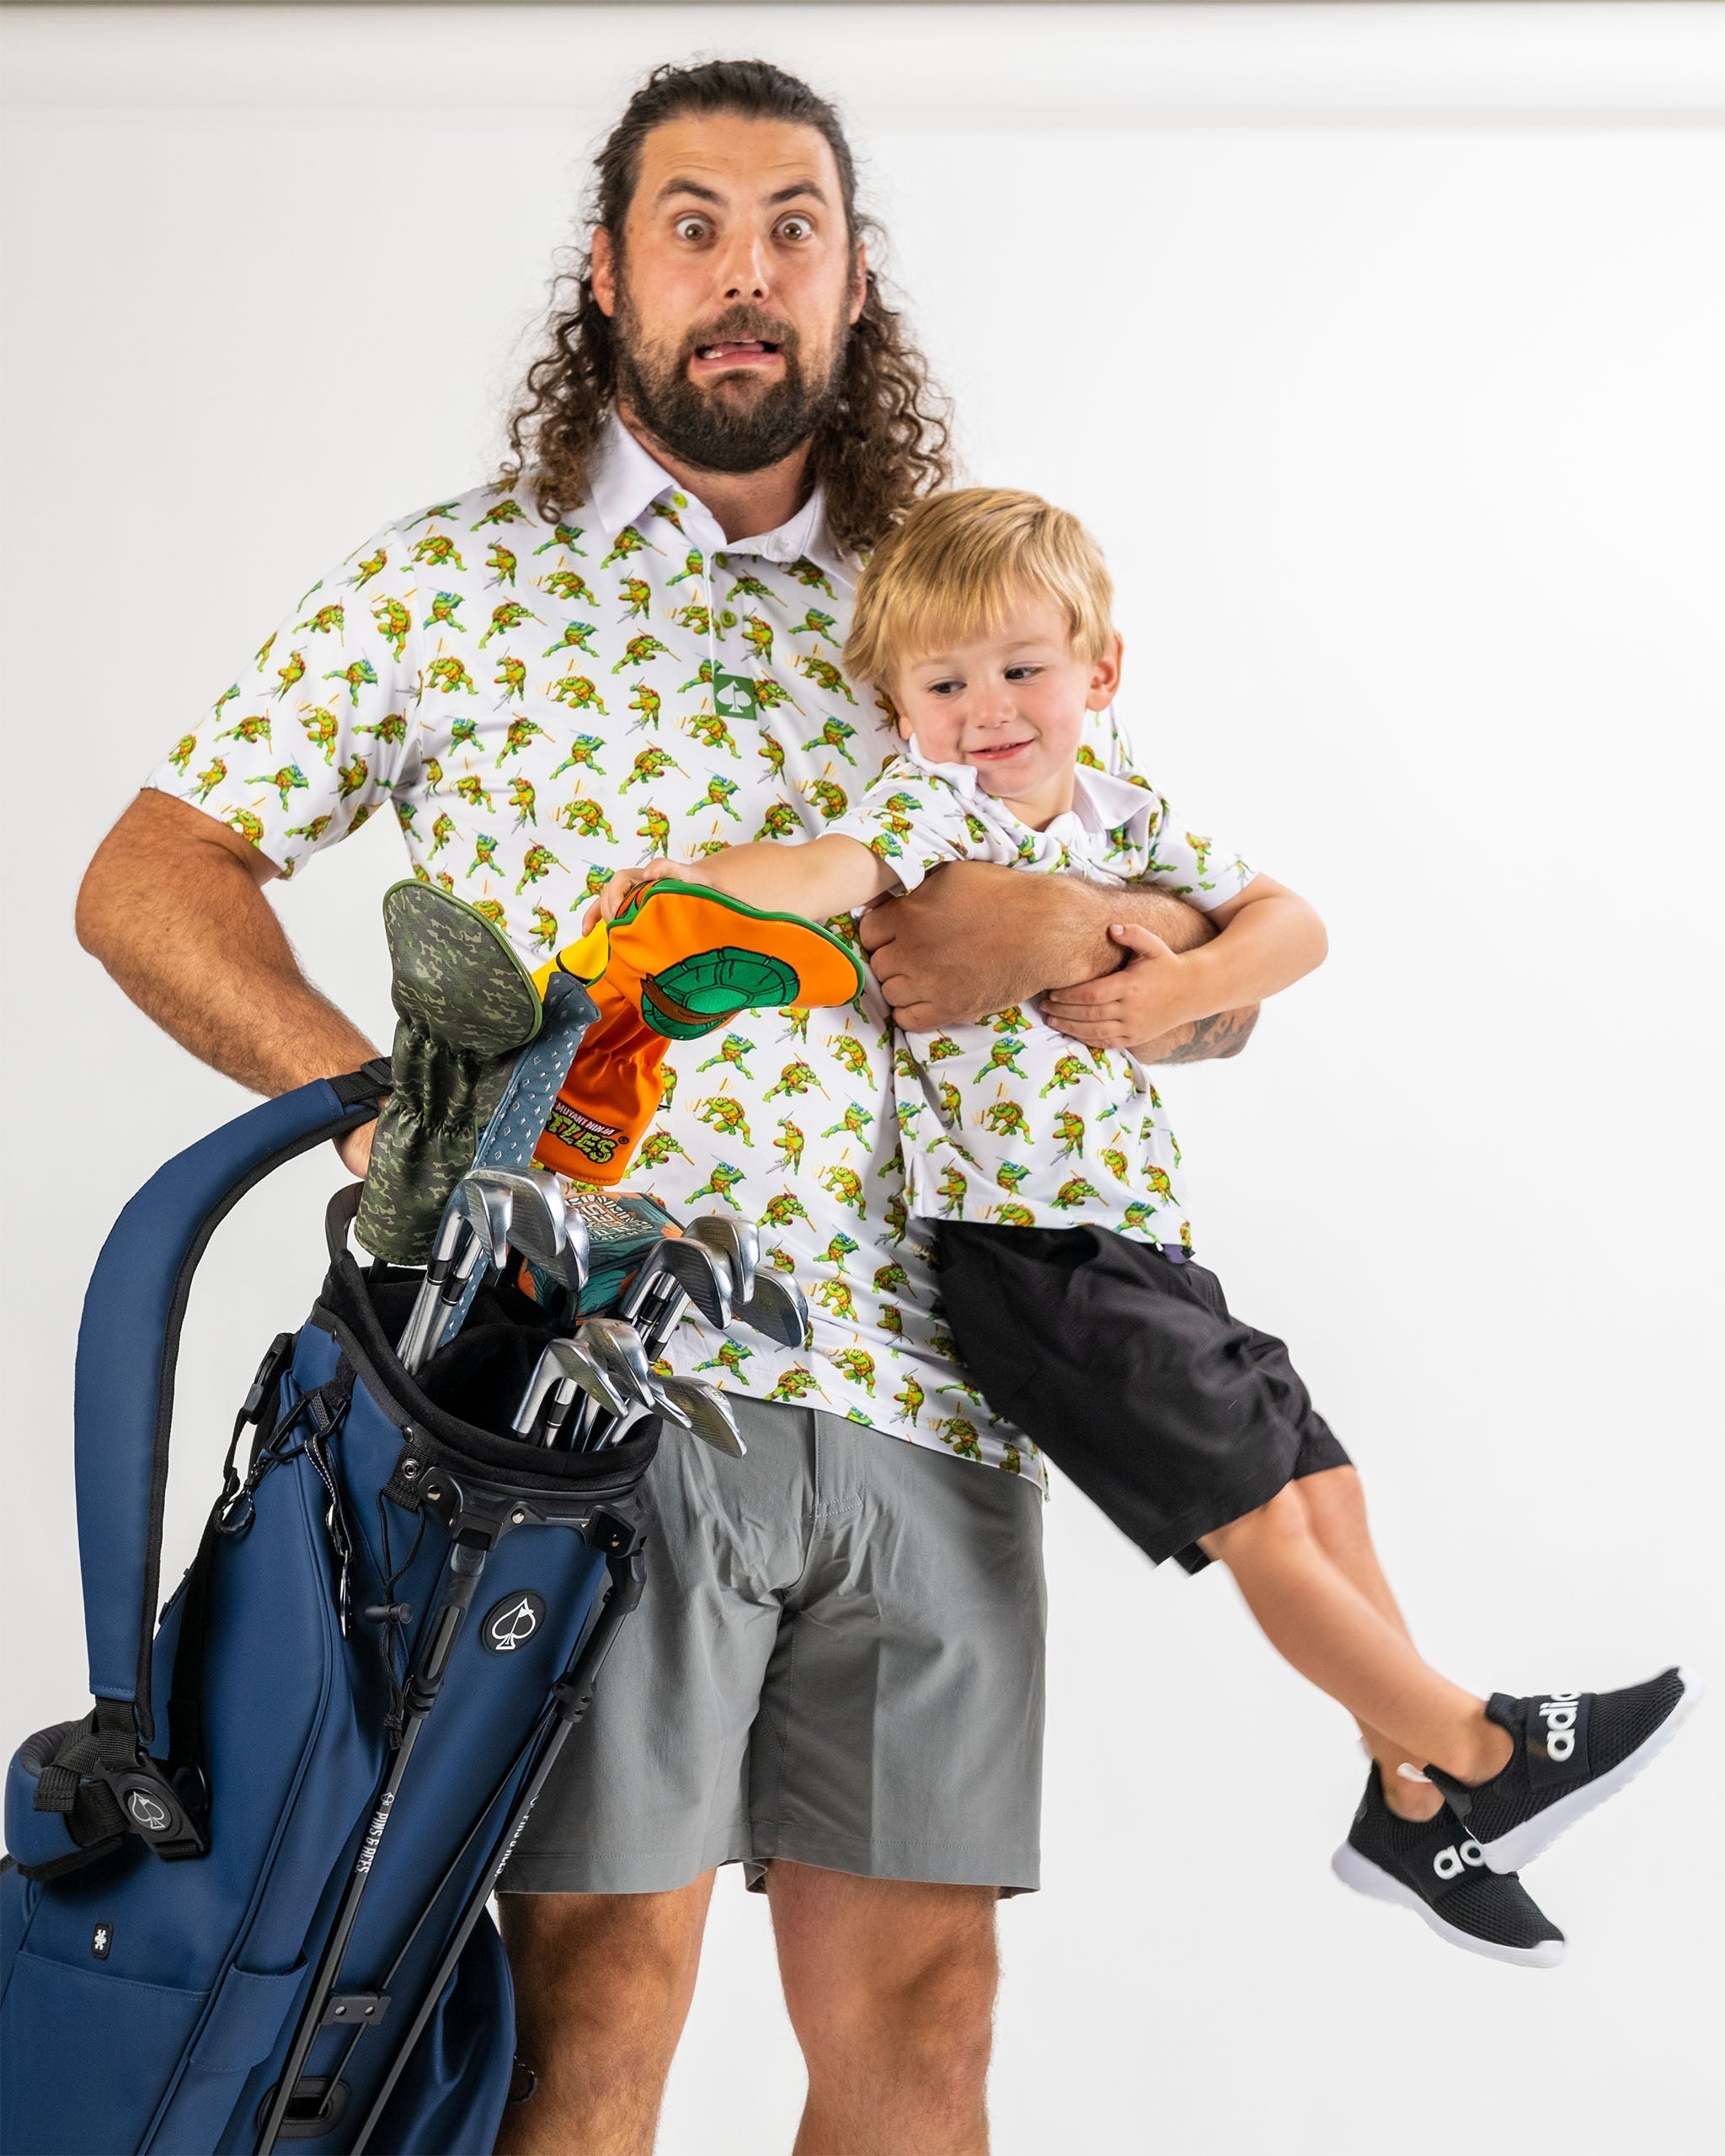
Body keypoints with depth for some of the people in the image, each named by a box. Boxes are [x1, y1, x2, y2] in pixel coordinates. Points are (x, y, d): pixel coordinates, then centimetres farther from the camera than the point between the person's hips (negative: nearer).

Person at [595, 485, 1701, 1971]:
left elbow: (1293, 924, 8)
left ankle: (1414, 1805, 26)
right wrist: (700, 874, -47)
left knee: (1322, 1482, 12)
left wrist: (1191, 987, -10)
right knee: (1260, 1515, -7)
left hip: (1144, 1238, 8)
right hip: (1028, 1253, -7)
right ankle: (1483, 1752, 8)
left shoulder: (1124, 816, 11)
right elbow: (836, 867, -27)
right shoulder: (930, 803, -7)